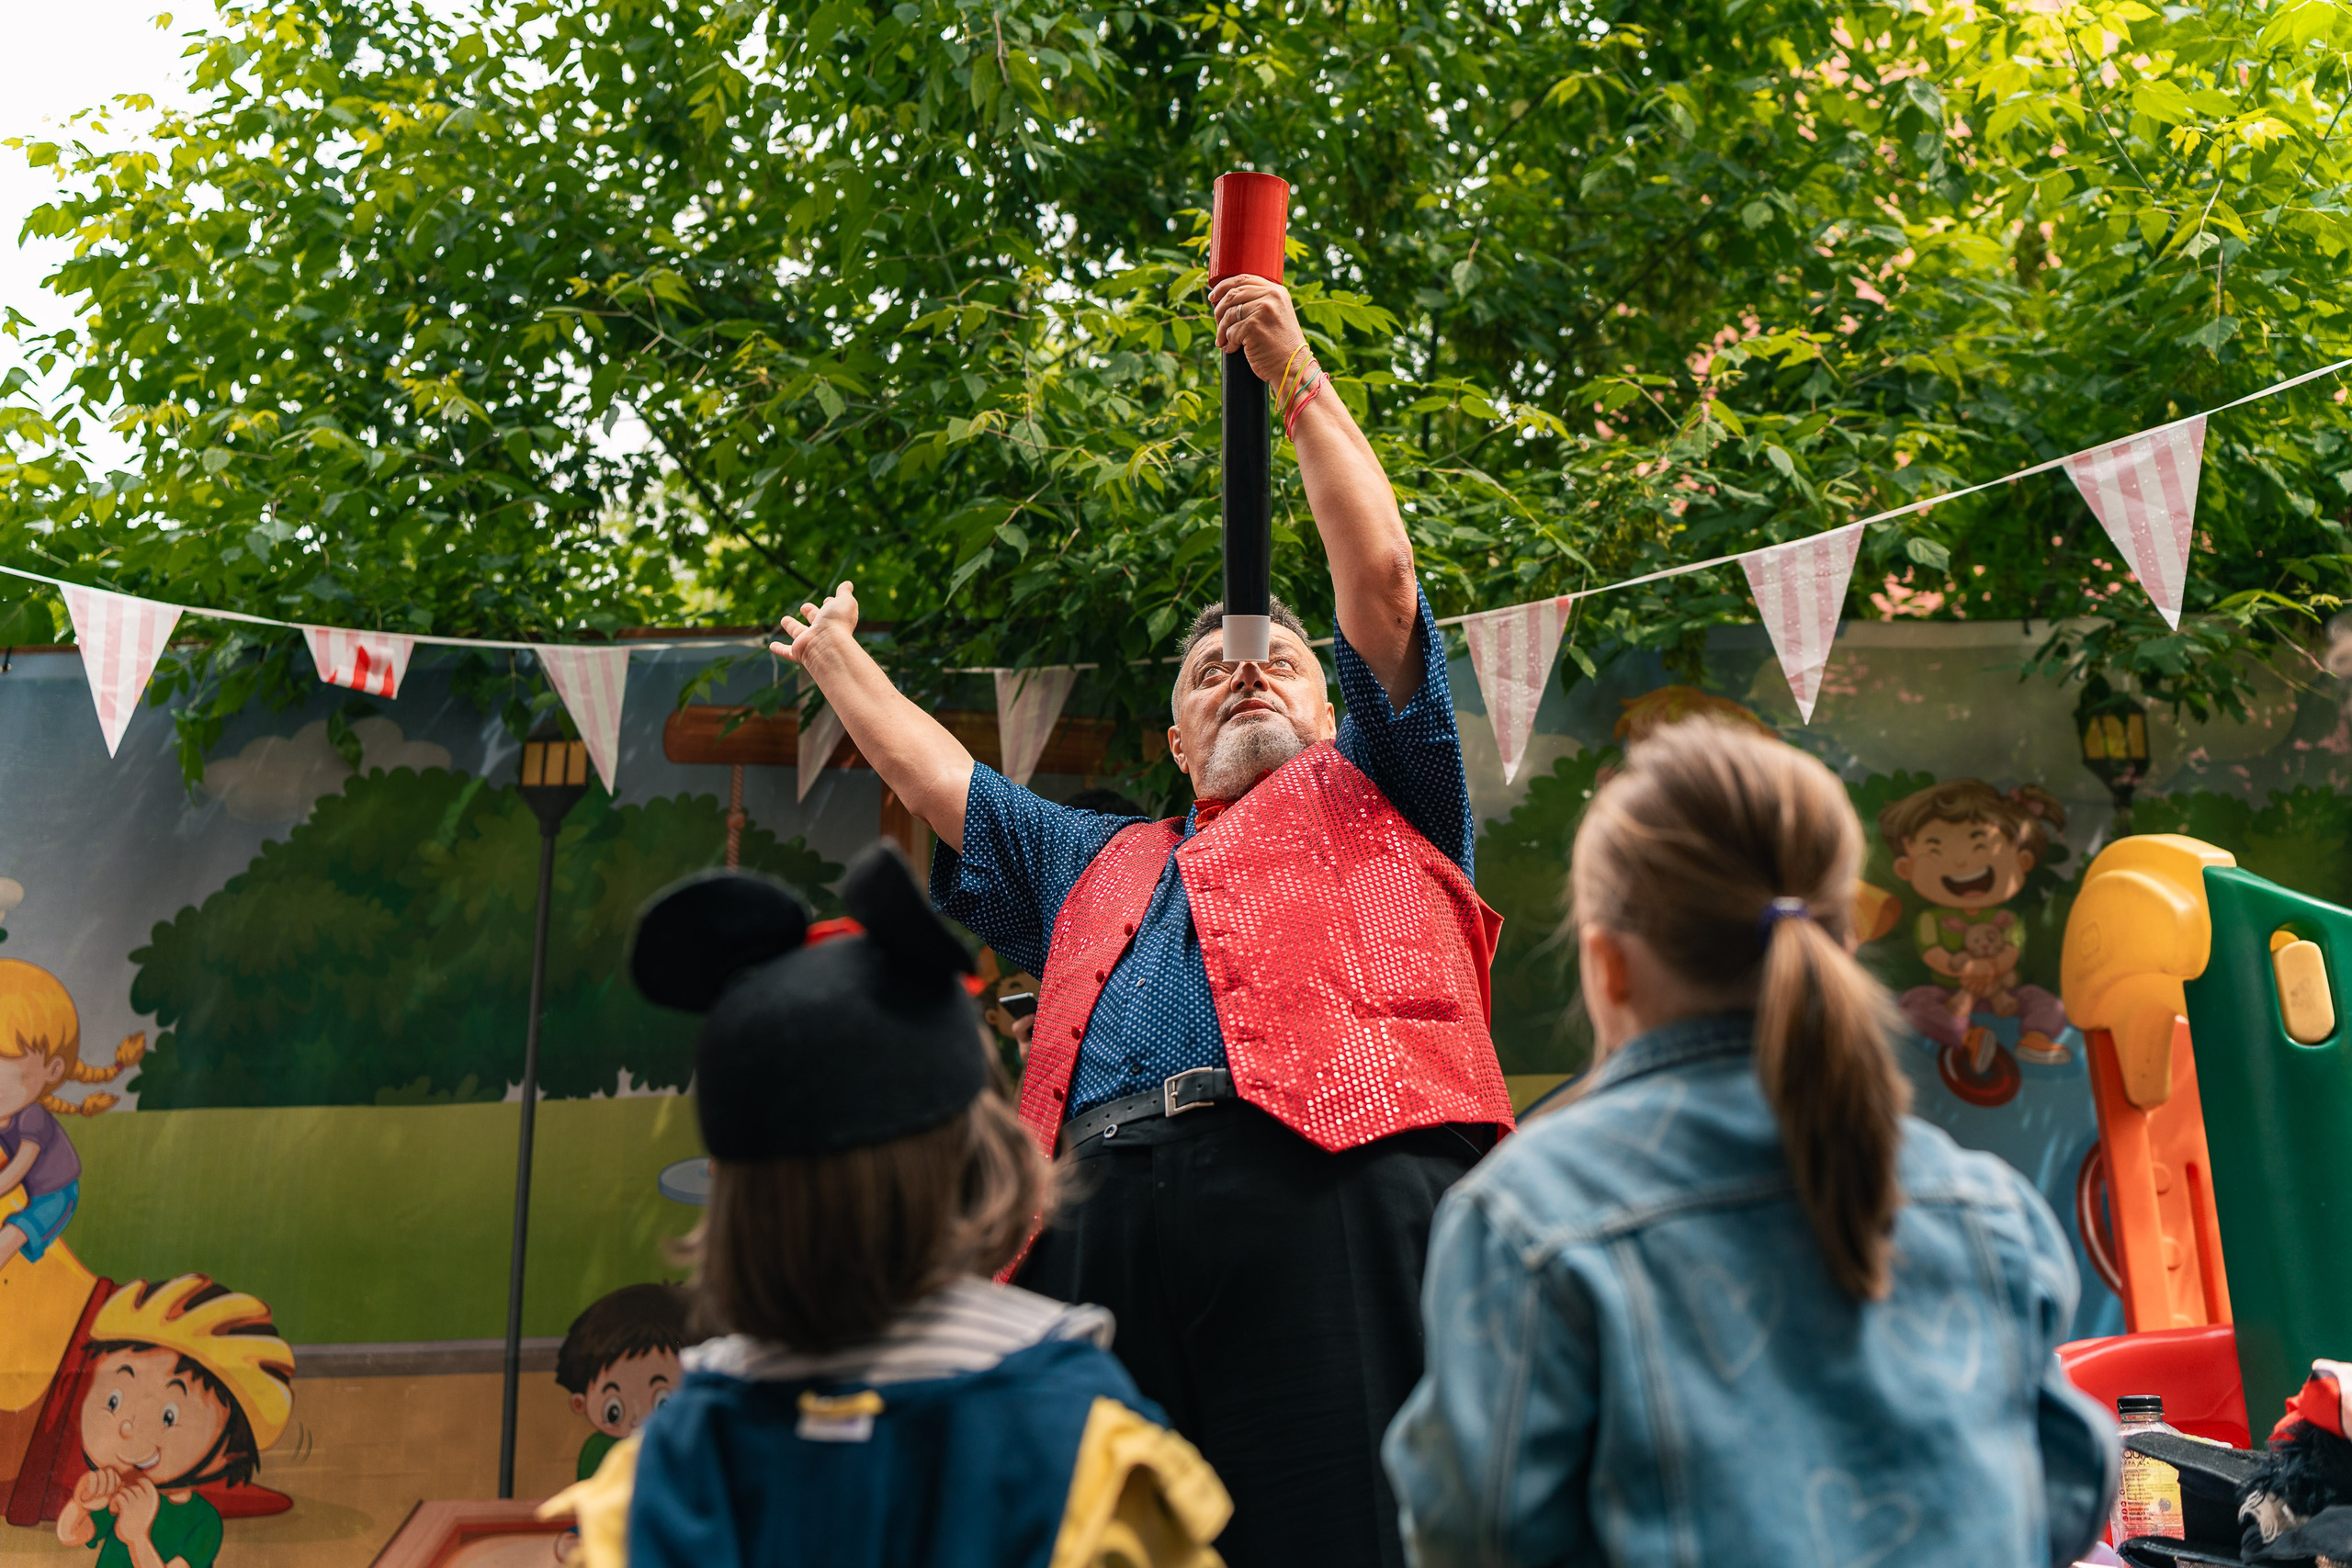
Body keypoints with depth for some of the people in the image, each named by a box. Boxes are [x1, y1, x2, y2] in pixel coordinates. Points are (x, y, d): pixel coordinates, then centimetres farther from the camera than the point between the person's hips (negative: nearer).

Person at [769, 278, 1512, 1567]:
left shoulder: (1366, 799, 24)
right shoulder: (1099, 866, 35)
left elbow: (1381, 577, 16)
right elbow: (934, 777, 41)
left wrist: (1298, 377, 19)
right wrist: (834, 656, 52)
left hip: (1326, 1175, -4)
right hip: (1104, 1207, 4)